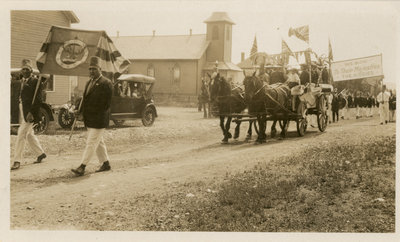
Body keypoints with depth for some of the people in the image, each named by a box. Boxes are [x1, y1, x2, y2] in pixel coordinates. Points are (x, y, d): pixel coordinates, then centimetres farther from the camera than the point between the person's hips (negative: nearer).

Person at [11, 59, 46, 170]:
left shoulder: (35, 82, -8)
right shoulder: (21, 81, 14)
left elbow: (38, 99, -14)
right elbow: (18, 97, 14)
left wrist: (31, 112, -21)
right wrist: (14, 111, 8)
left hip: (29, 113, -8)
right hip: (21, 111, 8)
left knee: (21, 135, -8)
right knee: (29, 134, 16)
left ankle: (17, 160, -3)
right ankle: (41, 153, 32)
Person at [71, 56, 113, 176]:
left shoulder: (106, 83, -11)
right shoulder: (89, 82, 16)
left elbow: (107, 103, -13)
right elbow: (85, 98, 18)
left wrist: (97, 115, -14)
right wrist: (80, 110, 5)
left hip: (99, 120, -9)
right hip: (89, 119, 9)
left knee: (91, 143, -8)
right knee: (98, 142, 15)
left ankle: (82, 167, -8)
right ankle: (106, 164, 26)